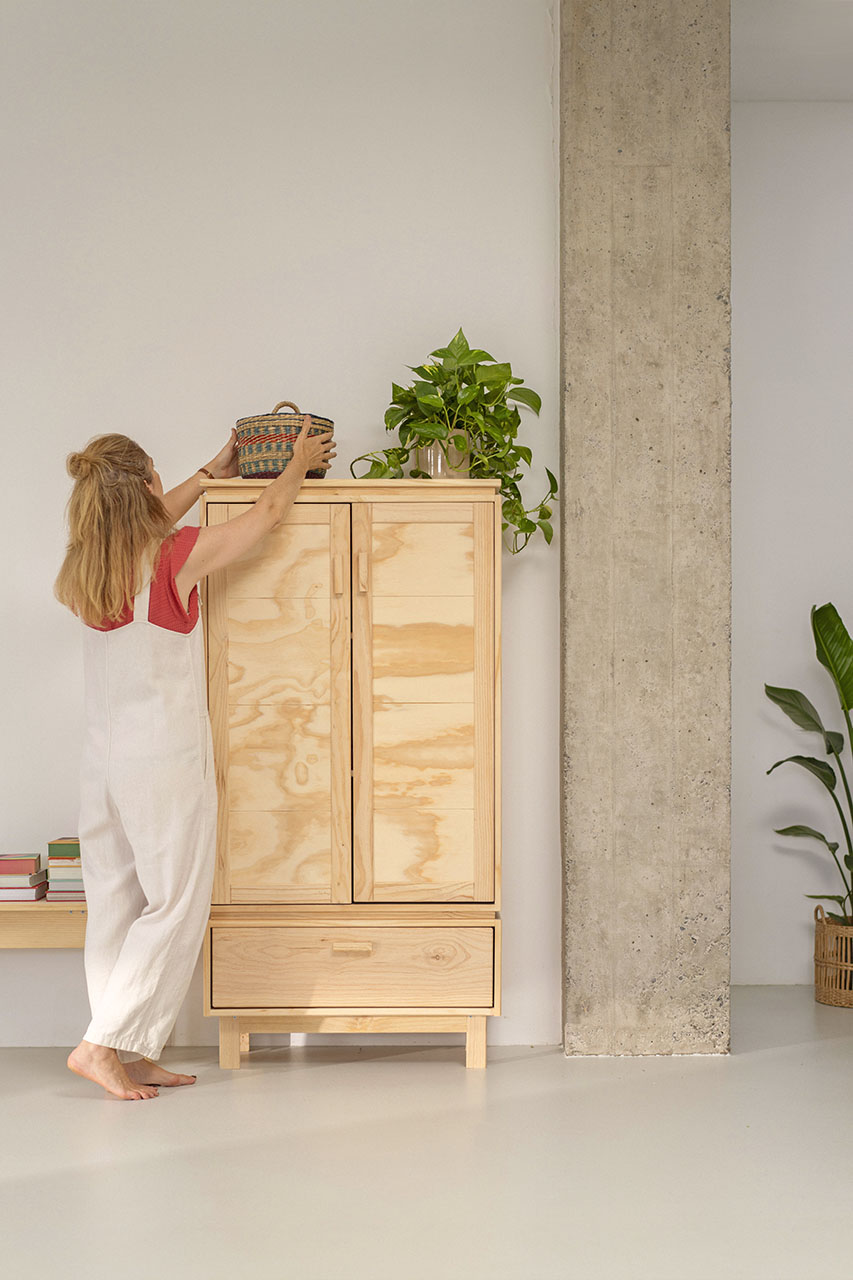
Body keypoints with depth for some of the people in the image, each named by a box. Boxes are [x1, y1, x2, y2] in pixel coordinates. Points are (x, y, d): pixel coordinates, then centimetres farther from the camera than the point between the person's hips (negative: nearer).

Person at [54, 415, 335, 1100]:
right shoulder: (177, 558, -15)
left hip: (104, 762, 7)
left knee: (116, 908, 10)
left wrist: (212, 472, 32)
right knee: (175, 908, 3)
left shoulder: (89, 569, 3)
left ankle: (134, 1056, 16)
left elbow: (151, 526, 25)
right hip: (166, 763, -7)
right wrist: (301, 461, 17)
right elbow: (270, 512, -2)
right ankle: (103, 1043, -1)